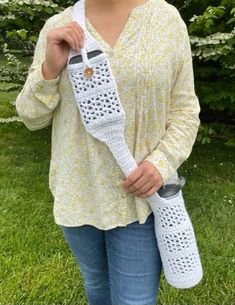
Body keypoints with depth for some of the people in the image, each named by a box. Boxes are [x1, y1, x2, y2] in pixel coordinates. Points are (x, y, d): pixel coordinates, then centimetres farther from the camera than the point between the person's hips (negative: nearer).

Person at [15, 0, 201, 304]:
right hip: (77, 192, 2)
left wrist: (162, 162, -17)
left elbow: (184, 111, -1)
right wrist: (50, 68, -18)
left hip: (139, 195, -1)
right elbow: (32, 116, 0)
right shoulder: (58, 28, -3)